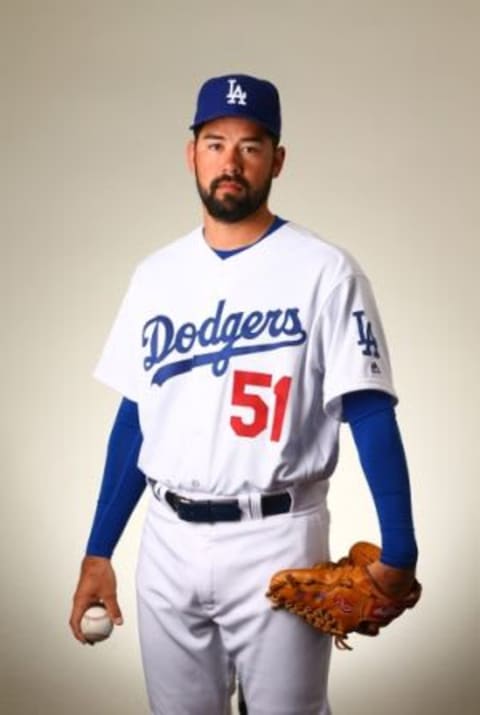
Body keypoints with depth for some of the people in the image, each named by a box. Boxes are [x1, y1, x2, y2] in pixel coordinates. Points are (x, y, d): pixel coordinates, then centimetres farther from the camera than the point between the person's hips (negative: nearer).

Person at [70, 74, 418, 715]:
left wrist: (397, 552, -20)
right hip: (167, 543, 5)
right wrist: (98, 552, 9)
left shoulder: (324, 271, -7)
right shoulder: (156, 275, 7)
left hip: (275, 540, -4)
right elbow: (134, 419, 11)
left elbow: (370, 415, -11)